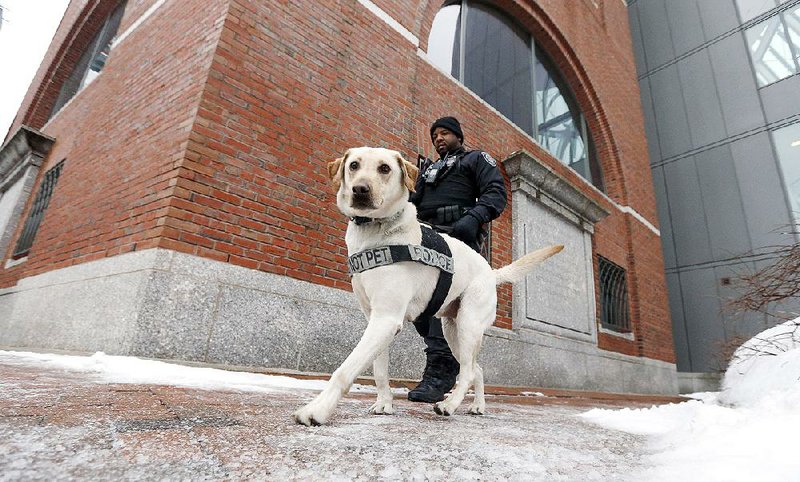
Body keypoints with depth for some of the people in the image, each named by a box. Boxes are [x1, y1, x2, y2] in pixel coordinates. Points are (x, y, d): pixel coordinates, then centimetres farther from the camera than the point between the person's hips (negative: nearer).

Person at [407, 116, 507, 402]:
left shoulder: (476, 159, 18)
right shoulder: (427, 168, 36)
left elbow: (496, 192, 1)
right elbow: (413, 201, 25)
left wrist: (474, 217, -18)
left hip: (455, 235, -6)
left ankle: (438, 373, -18)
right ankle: (450, 360, 9)